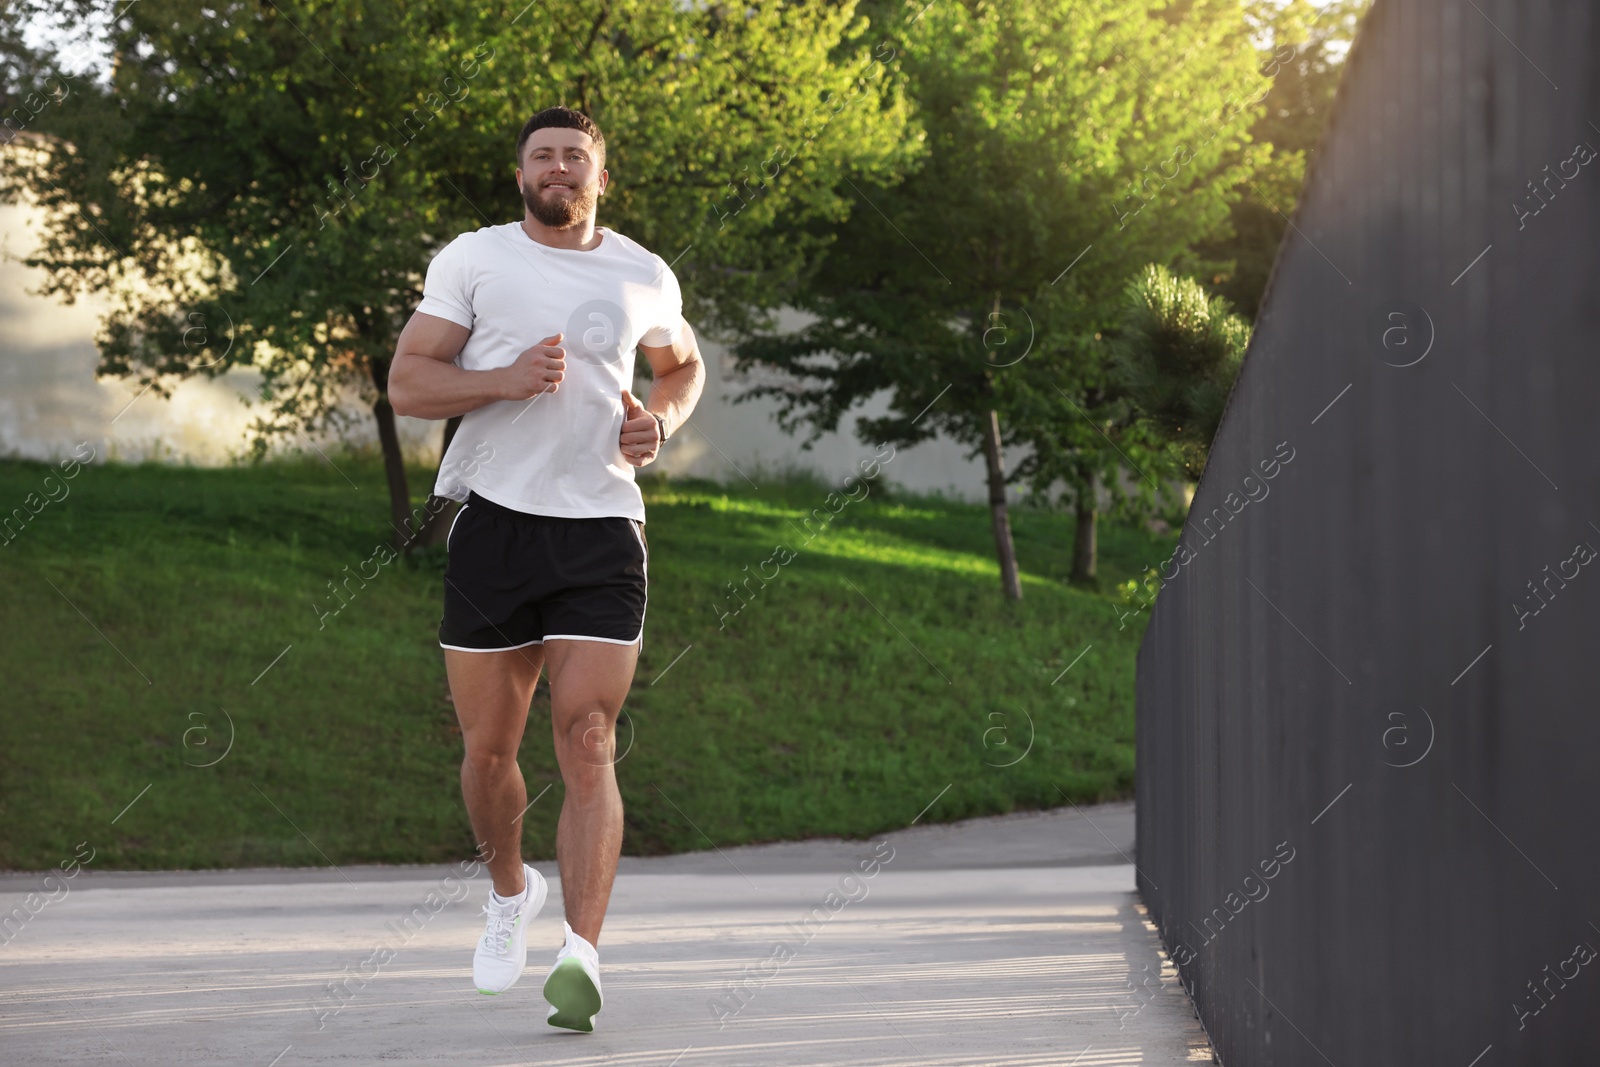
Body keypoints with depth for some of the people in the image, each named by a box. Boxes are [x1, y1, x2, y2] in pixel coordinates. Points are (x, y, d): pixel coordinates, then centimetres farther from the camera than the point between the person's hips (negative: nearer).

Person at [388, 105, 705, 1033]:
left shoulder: (645, 277, 10)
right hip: (495, 521, 0)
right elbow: (407, 382, 0)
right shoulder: (472, 260, 4)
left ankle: (582, 956, -20)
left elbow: (683, 364, 29)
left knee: (588, 744, -13)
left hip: (602, 530, 0)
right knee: (490, 748, 6)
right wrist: (506, 380, -17)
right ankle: (511, 890, 35)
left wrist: (662, 418, 6)